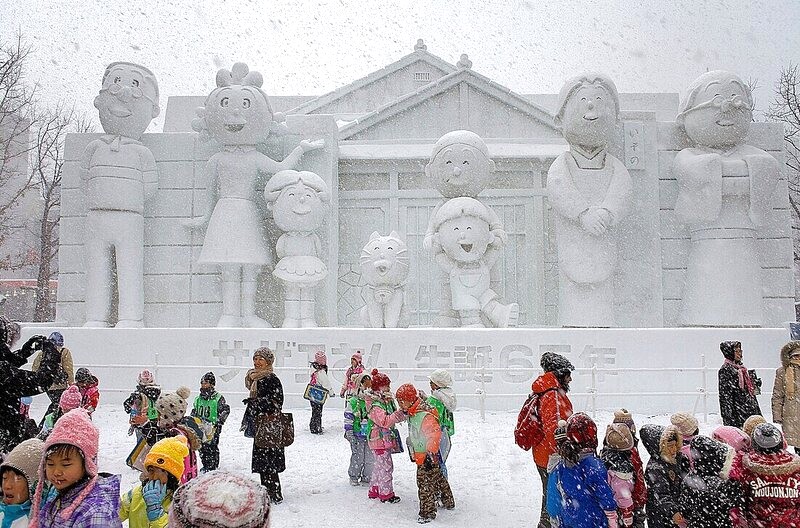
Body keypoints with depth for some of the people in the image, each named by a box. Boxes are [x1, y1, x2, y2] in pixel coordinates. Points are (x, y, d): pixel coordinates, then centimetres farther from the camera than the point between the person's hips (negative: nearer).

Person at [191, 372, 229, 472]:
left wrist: (219, 422, -17)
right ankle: (205, 466, 23)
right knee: (202, 448, 10)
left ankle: (213, 467, 4)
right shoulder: (198, 399, 14)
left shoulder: (218, 398, -5)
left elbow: (226, 410, -9)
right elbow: (194, 412, 24)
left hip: (213, 428, -6)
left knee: (212, 447, -6)